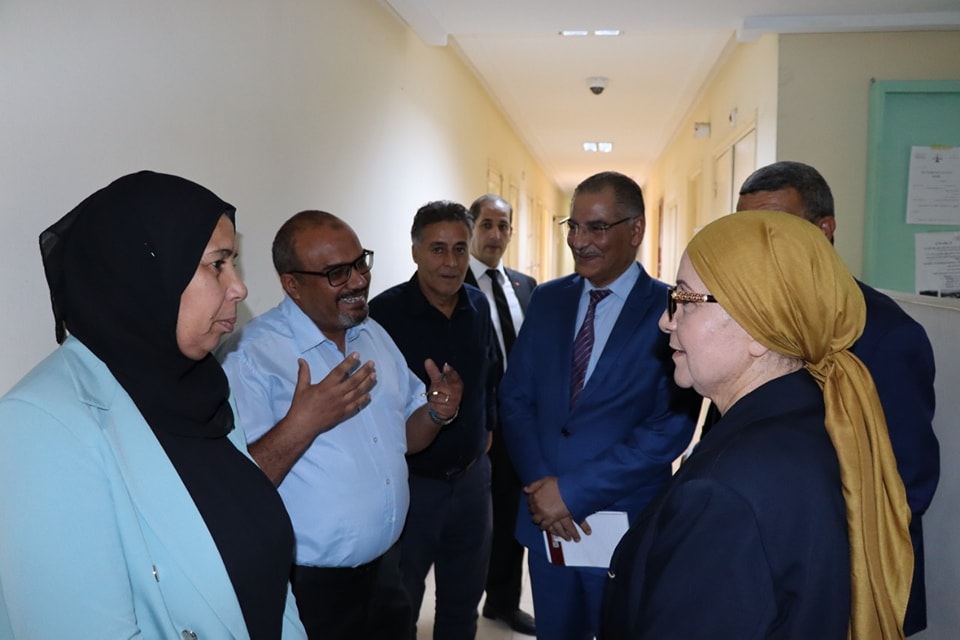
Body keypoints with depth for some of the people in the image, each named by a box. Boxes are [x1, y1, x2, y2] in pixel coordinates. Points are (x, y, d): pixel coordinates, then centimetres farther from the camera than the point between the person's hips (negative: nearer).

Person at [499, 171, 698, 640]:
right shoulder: (547, 299, 3)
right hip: (546, 520, 4)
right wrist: (541, 486, -10)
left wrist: (574, 490, -17)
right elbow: (515, 398, 4)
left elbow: (671, 428, -17)